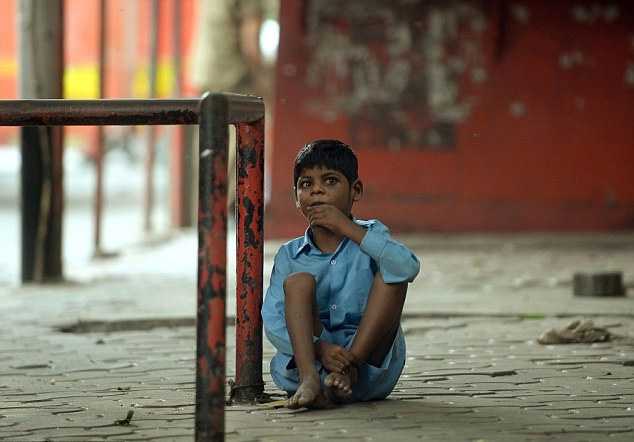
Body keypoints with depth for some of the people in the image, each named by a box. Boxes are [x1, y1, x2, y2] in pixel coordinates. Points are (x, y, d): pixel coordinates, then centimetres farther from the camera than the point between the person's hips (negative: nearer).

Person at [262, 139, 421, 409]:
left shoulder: (370, 234, 5)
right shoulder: (289, 255, 8)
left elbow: (408, 268, -18)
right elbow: (273, 322, -4)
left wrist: (348, 228, -15)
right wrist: (320, 348, -23)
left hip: (370, 362, -1)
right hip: (310, 356, 1)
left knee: (390, 276, -16)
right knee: (298, 281, -17)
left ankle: (349, 368, -28)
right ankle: (309, 379, -37)